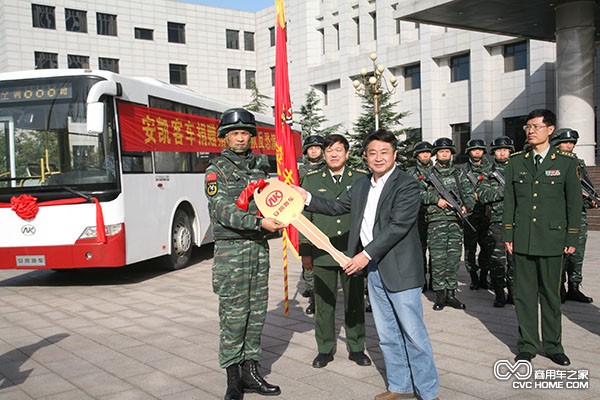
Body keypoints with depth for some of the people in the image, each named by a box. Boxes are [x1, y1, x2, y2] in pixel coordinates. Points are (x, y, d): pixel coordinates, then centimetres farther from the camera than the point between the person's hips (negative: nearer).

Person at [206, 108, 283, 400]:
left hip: (259, 247, 5)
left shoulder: (259, 166, 13)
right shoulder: (217, 169, -4)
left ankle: (251, 372, 20)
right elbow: (223, 211, -16)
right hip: (231, 248, -5)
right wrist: (259, 222, -24)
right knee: (233, 314, -2)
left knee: (256, 312, 9)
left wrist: (276, 222, 4)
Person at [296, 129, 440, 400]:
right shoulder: (361, 186, 11)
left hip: (401, 270, -7)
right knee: (387, 335, 17)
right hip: (374, 270, 8)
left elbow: (397, 226, -21)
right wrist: (307, 198, 10)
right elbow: (337, 207, 21)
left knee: (413, 334, 0)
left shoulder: (407, 186, -12)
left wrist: (367, 254, -22)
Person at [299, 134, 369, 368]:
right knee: (324, 303, 8)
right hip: (322, 253, 0)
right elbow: (304, 217, 5)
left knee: (355, 302, 9)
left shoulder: (361, 179, 4)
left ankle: (357, 348, 24)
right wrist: (305, 252, 1)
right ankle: (325, 349, 22)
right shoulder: (311, 180, 5)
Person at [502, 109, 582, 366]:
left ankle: (553, 345, 22)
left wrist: (572, 238, -1)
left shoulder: (567, 162, 1)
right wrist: (507, 234, 4)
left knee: (550, 294, 8)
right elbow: (509, 200, 8)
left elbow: (574, 202, 2)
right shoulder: (516, 161, 7)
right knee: (524, 294, 6)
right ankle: (527, 345, 18)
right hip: (522, 239, 2)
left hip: (551, 239, -2)